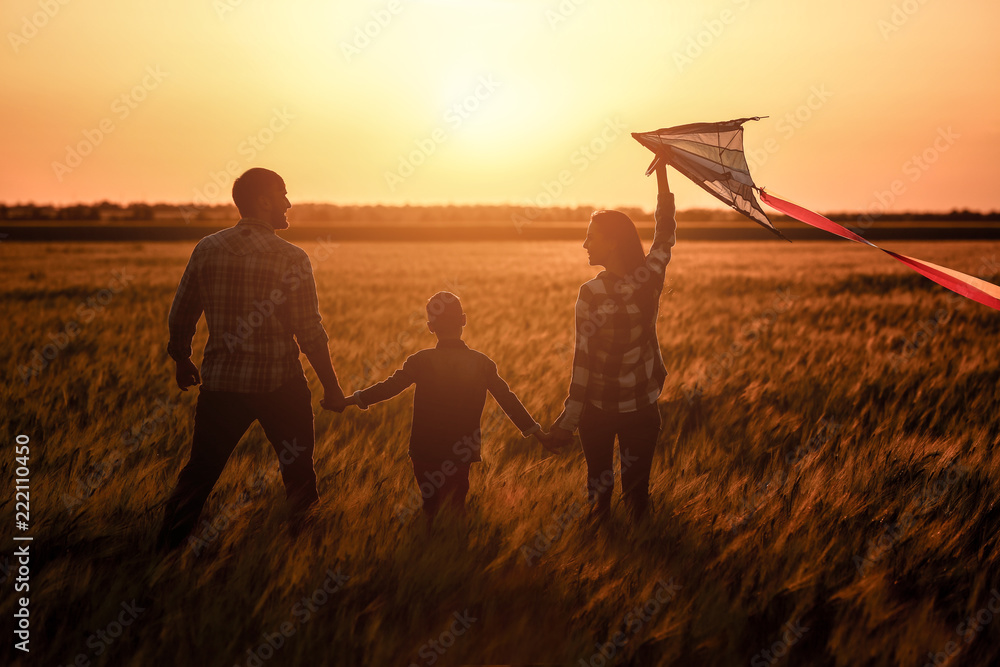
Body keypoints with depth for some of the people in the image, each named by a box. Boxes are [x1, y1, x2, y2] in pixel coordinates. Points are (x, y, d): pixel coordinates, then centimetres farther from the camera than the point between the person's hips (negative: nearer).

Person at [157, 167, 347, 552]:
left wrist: (182, 361, 24)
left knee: (199, 471, 15)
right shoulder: (291, 259, -12)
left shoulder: (207, 249, 0)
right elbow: (310, 333, -12)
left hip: (220, 381, 3)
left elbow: (181, 315, 7)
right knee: (298, 470, 17)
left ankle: (166, 551, 20)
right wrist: (332, 387, -1)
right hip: (279, 383, -3)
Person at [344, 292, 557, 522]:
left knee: (431, 508, 12)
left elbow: (389, 387, -6)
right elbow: (508, 400, -1)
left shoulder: (421, 361, -9)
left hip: (425, 453, -1)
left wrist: (354, 399, 8)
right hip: (463, 457, 1)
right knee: (457, 509, 16)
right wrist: (537, 432, 6)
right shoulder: (482, 363, -4)